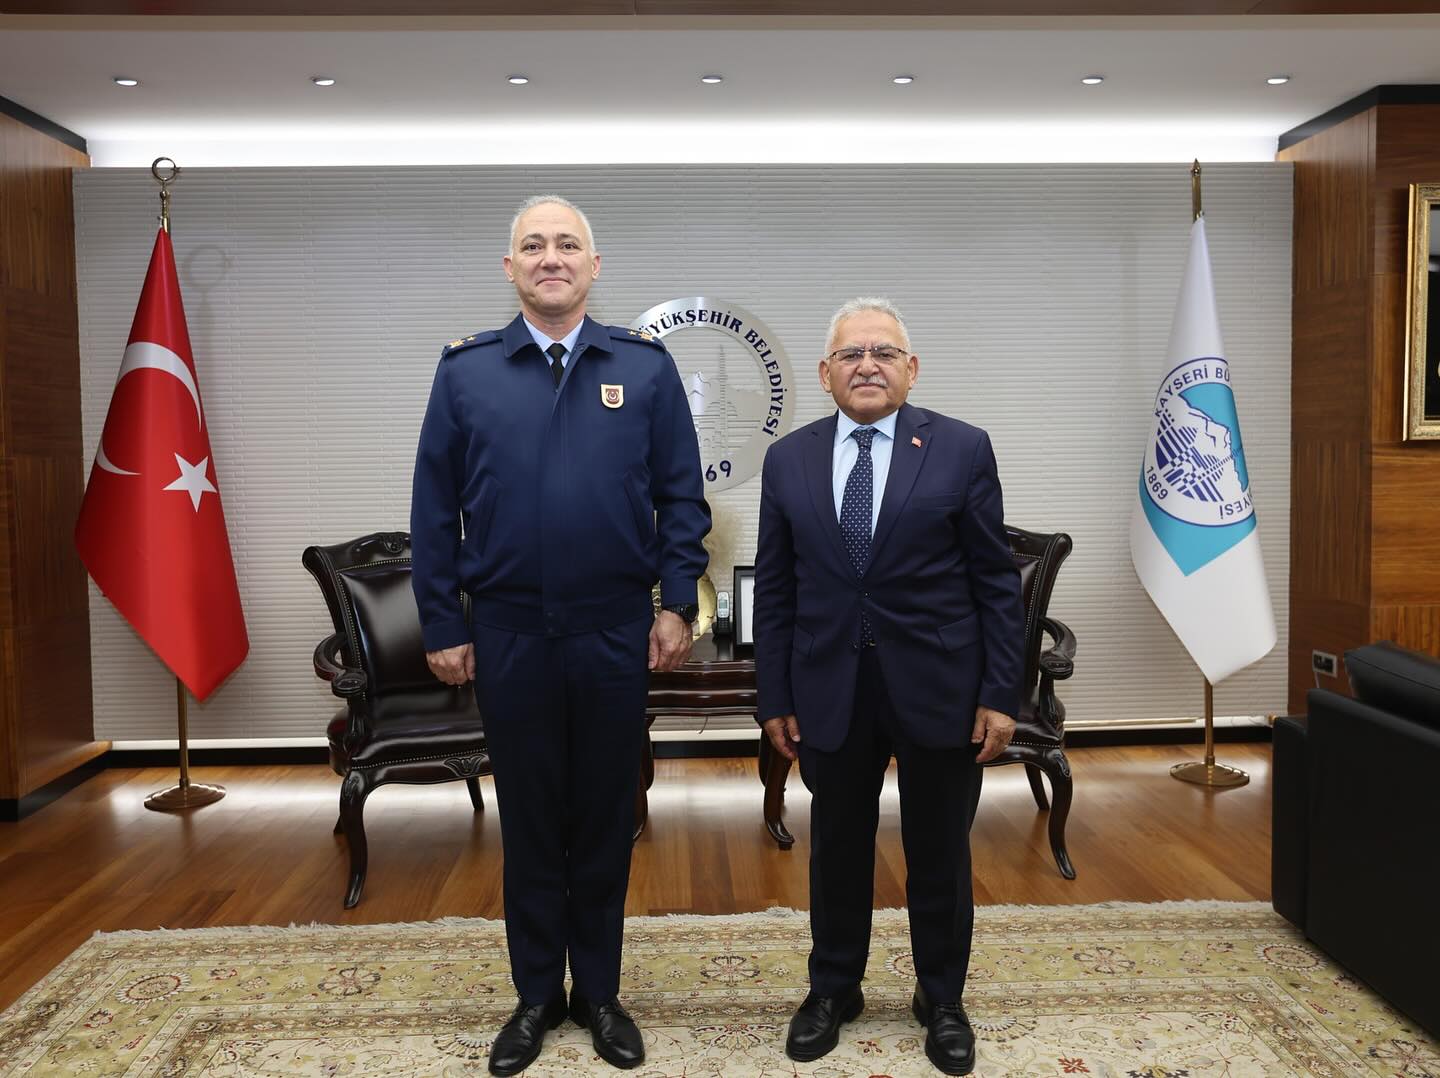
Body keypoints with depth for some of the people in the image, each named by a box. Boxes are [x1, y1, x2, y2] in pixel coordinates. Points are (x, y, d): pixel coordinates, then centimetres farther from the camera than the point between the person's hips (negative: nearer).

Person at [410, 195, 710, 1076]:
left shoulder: (646, 366, 1)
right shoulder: (465, 371, 2)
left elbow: (682, 498, 2)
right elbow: (434, 508, 3)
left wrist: (678, 605, -4)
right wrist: (441, 625, 0)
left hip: (616, 634, 0)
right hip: (508, 636, 0)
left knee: (606, 820, 12)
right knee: (529, 821, 12)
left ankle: (600, 993, 30)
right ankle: (537, 996, 30)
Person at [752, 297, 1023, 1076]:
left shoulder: (962, 449, -3)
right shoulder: (788, 460, 3)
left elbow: (996, 582, -3)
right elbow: (774, 591, 4)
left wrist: (1000, 694, -6)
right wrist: (775, 698, 2)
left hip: (939, 688, -1)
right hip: (830, 690, 2)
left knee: (939, 855, 13)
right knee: (837, 850, 15)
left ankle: (942, 999, 34)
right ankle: (832, 989, 36)